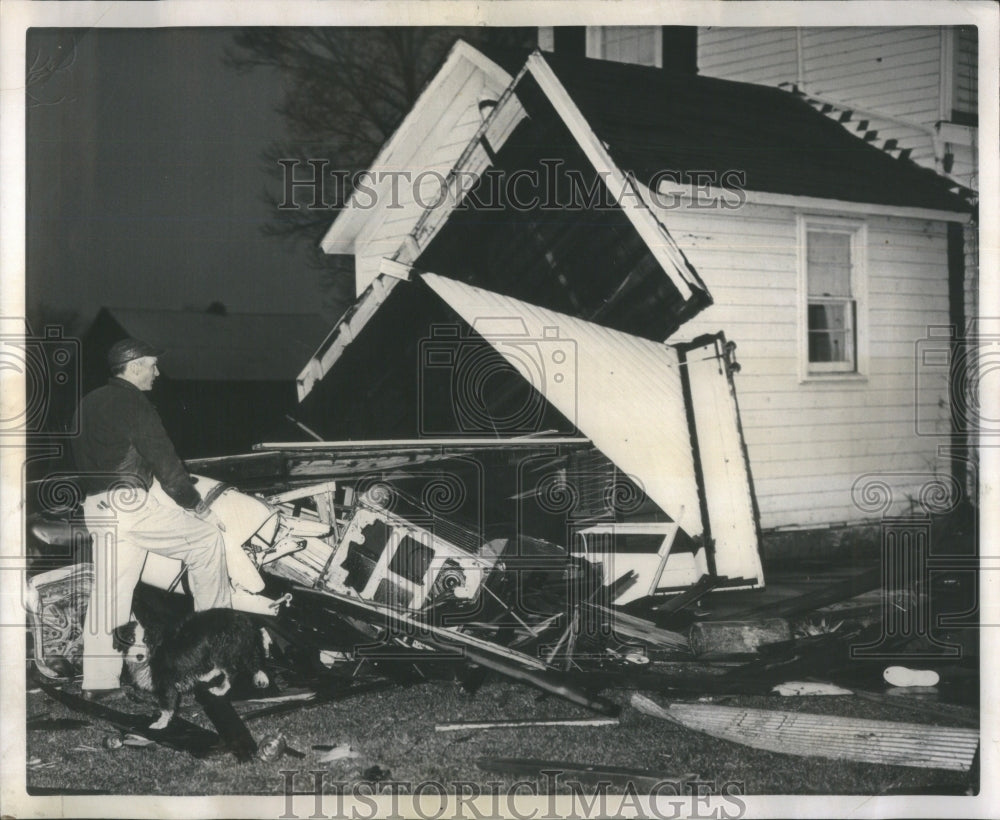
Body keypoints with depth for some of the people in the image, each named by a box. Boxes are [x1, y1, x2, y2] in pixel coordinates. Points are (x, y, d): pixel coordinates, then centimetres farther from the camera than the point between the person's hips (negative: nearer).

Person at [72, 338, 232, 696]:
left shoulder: (88, 404, 19)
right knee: (206, 537, 7)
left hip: (97, 508, 8)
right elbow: (163, 458, -12)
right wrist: (195, 502, -3)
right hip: (135, 501, -8)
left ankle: (97, 680, 9)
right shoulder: (132, 403, -9)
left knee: (108, 591, 9)